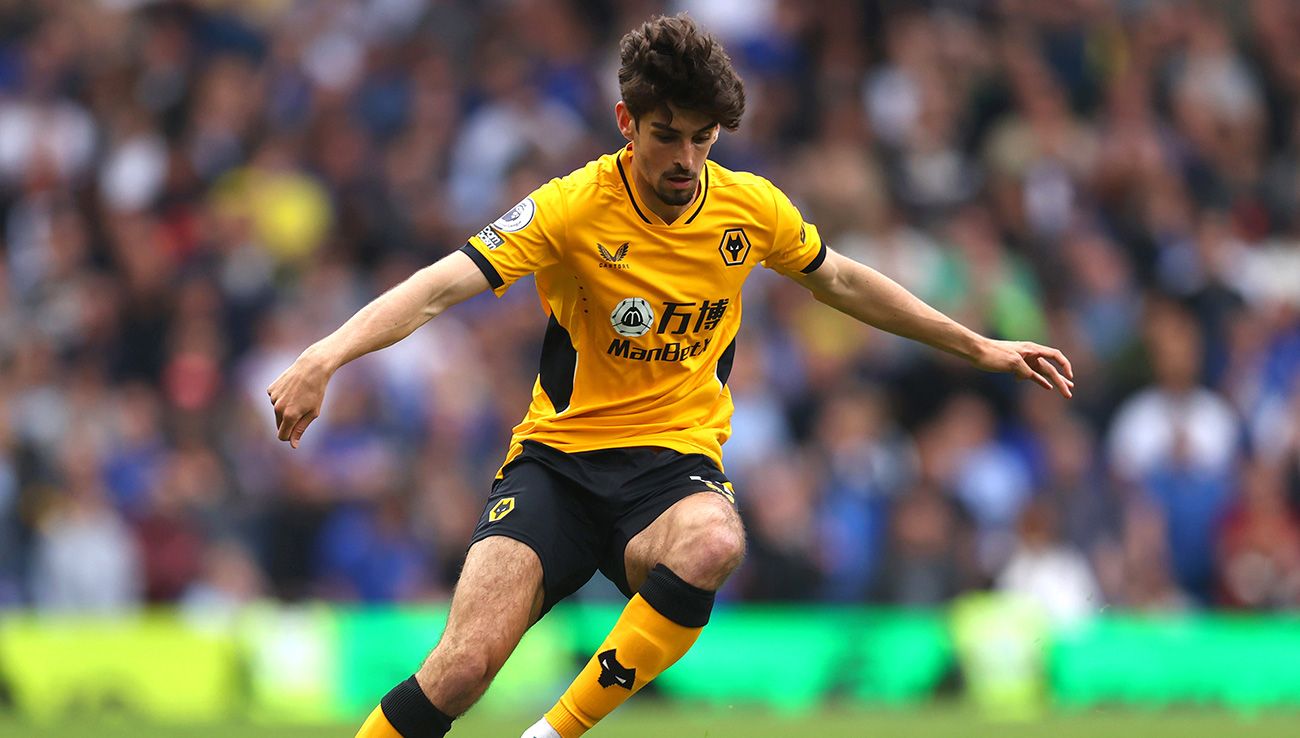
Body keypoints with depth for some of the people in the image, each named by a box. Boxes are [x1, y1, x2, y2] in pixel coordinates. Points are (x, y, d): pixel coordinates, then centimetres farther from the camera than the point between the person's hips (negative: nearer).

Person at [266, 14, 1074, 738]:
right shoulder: (575, 208, -11)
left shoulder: (750, 207, 2)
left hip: (675, 464, 2)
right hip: (558, 459, -2)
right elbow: (441, 287, -21)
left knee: (713, 542, -37)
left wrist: (980, 347, 26)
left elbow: (845, 282, 22)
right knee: (464, 664, -23)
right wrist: (327, 355, -38)